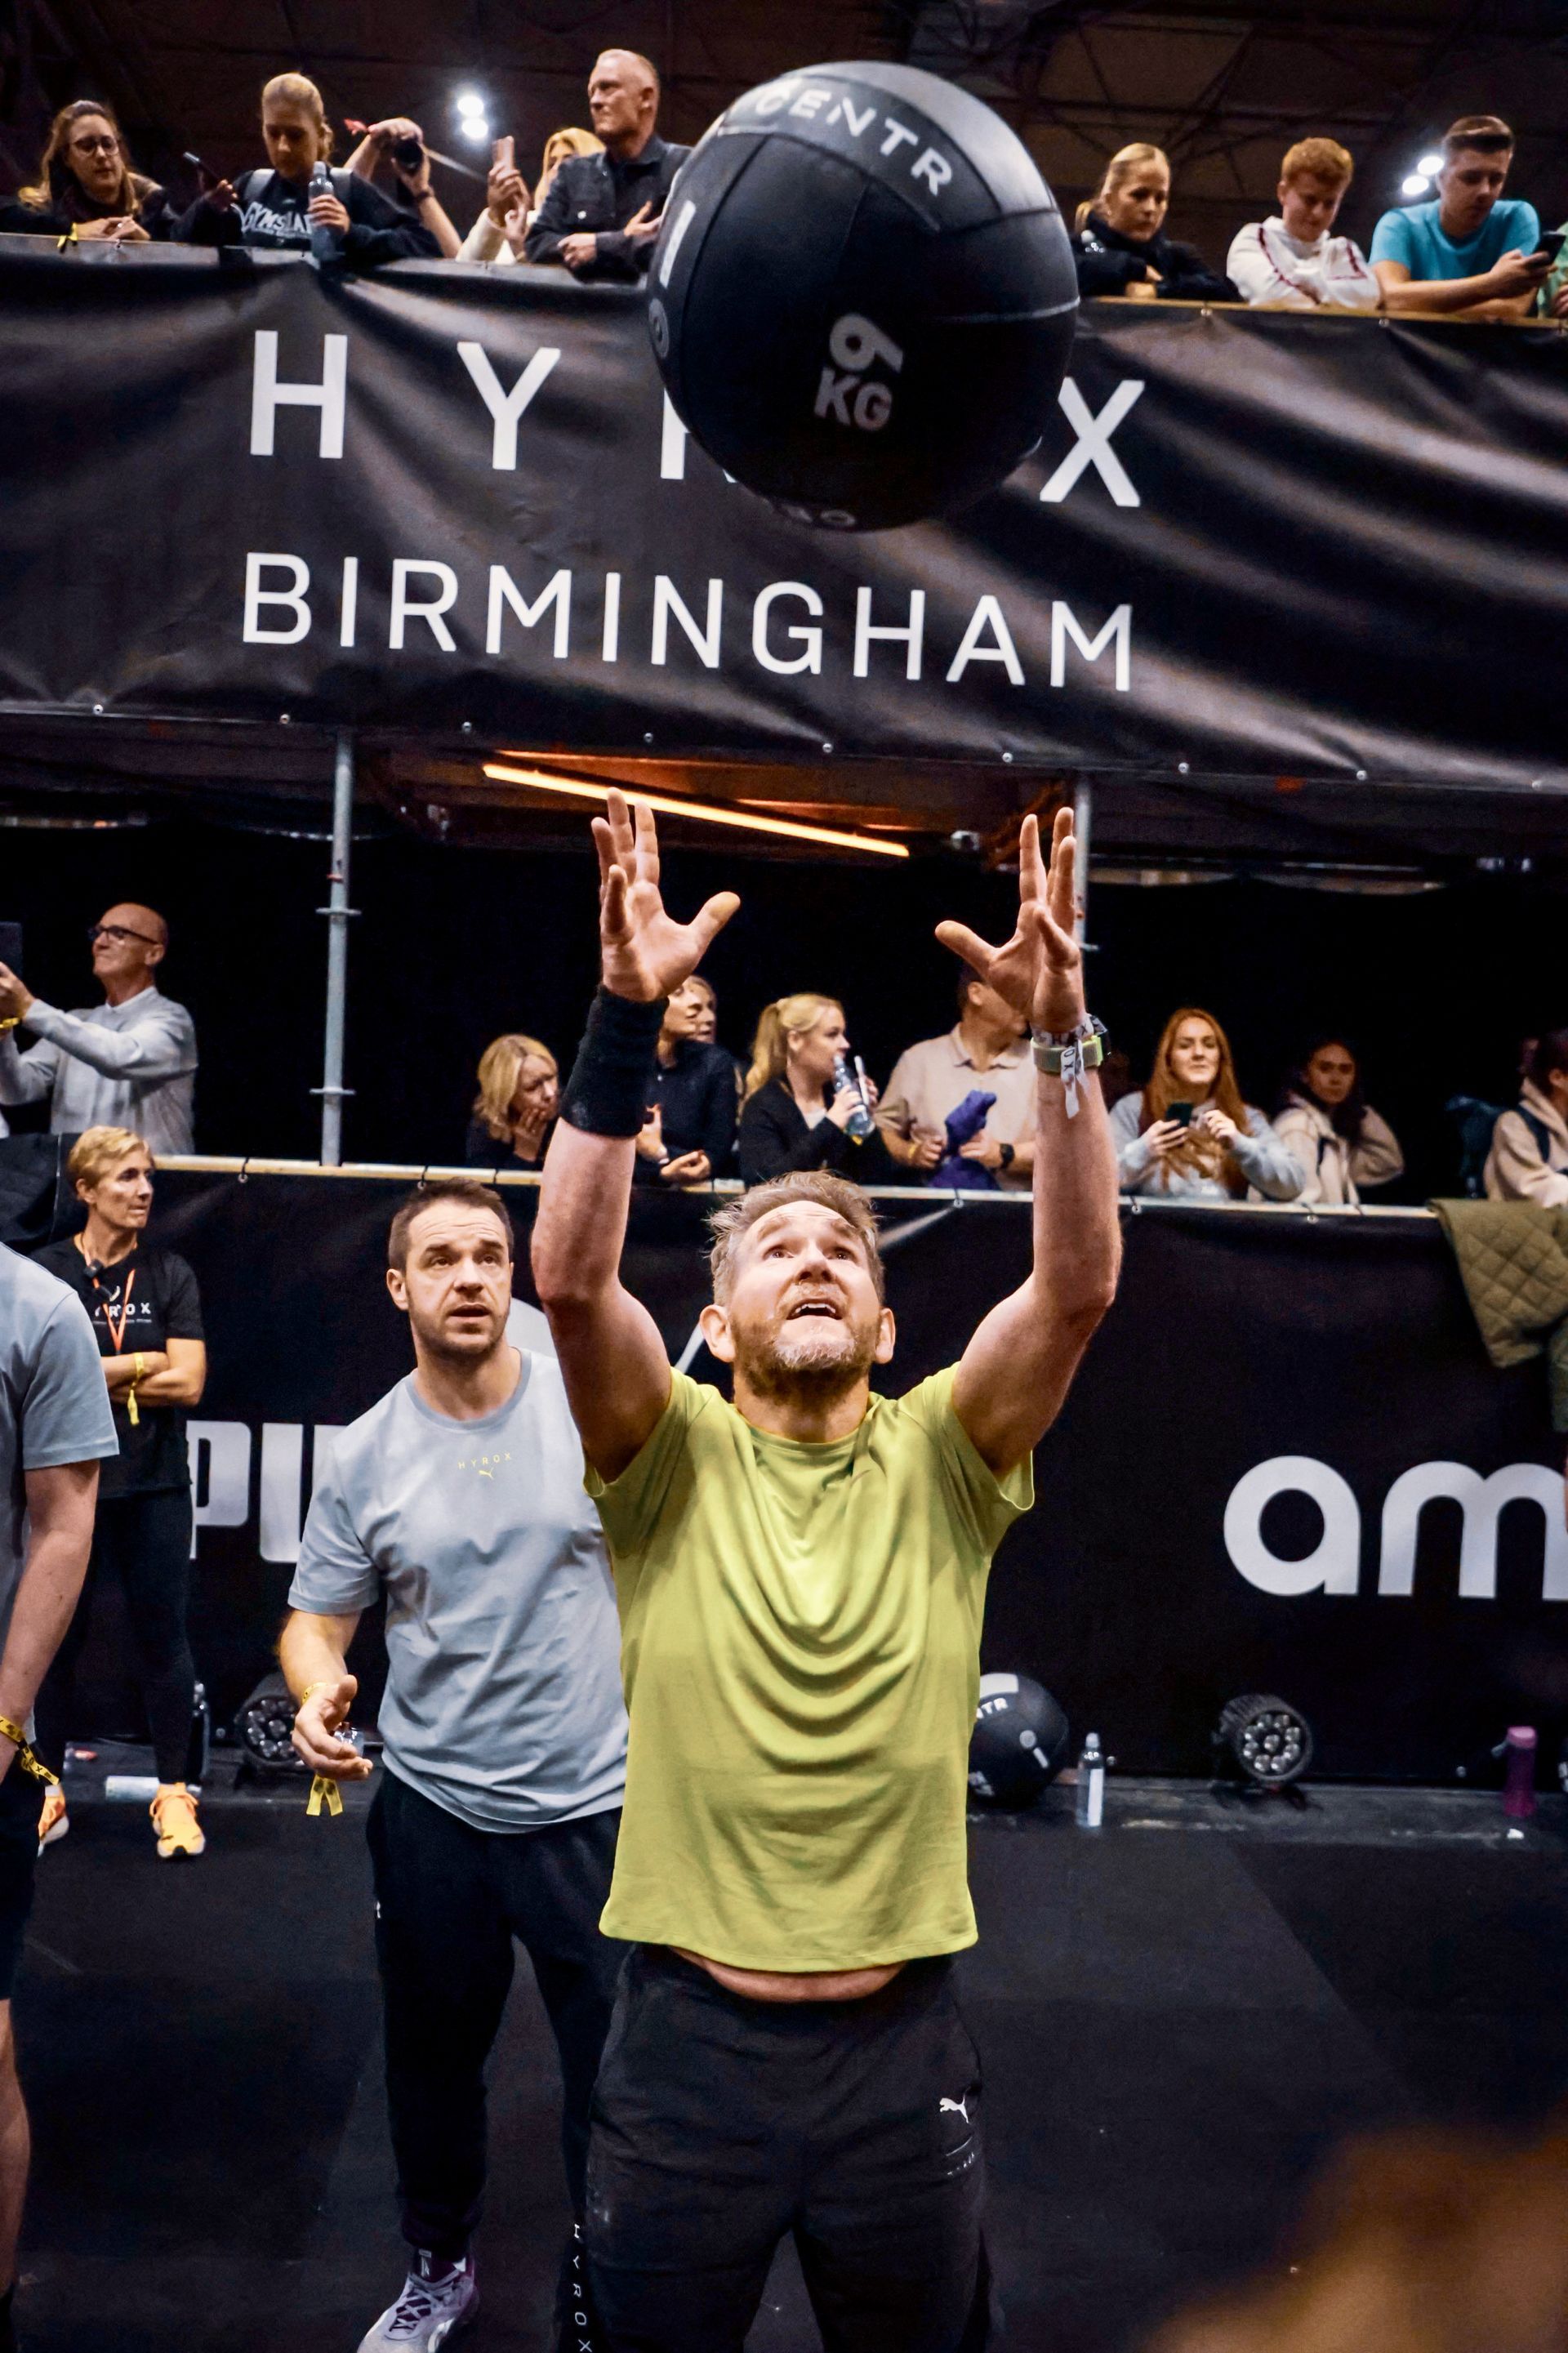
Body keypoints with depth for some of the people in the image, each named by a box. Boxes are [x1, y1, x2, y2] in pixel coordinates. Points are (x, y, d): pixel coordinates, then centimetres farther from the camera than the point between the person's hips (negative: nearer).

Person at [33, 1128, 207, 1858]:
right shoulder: (47, 1271, -1)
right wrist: (143, 1364, -11)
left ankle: (173, 1791, 15)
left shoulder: (170, 1275, 1)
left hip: (154, 1489, 0)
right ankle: (49, 1790, 24)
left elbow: (188, 1384, -7)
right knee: (56, 1636, 10)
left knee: (163, 1637, 4)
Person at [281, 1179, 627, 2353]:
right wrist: (318, 1693, -17)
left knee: (614, 2069, 9)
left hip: (595, 1803, -2)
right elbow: (317, 1617, 4)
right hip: (433, 1810, 2)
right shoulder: (367, 1454, -4)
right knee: (434, 2058, 20)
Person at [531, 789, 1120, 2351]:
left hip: (900, 2044, 1)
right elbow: (569, 1273, -23)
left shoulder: (940, 1459, -3)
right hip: (688, 2036, -1)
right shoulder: (672, 1456, -6)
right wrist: (626, 1014, -31)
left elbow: (1080, 1282, -18)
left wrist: (1061, 1033, -28)